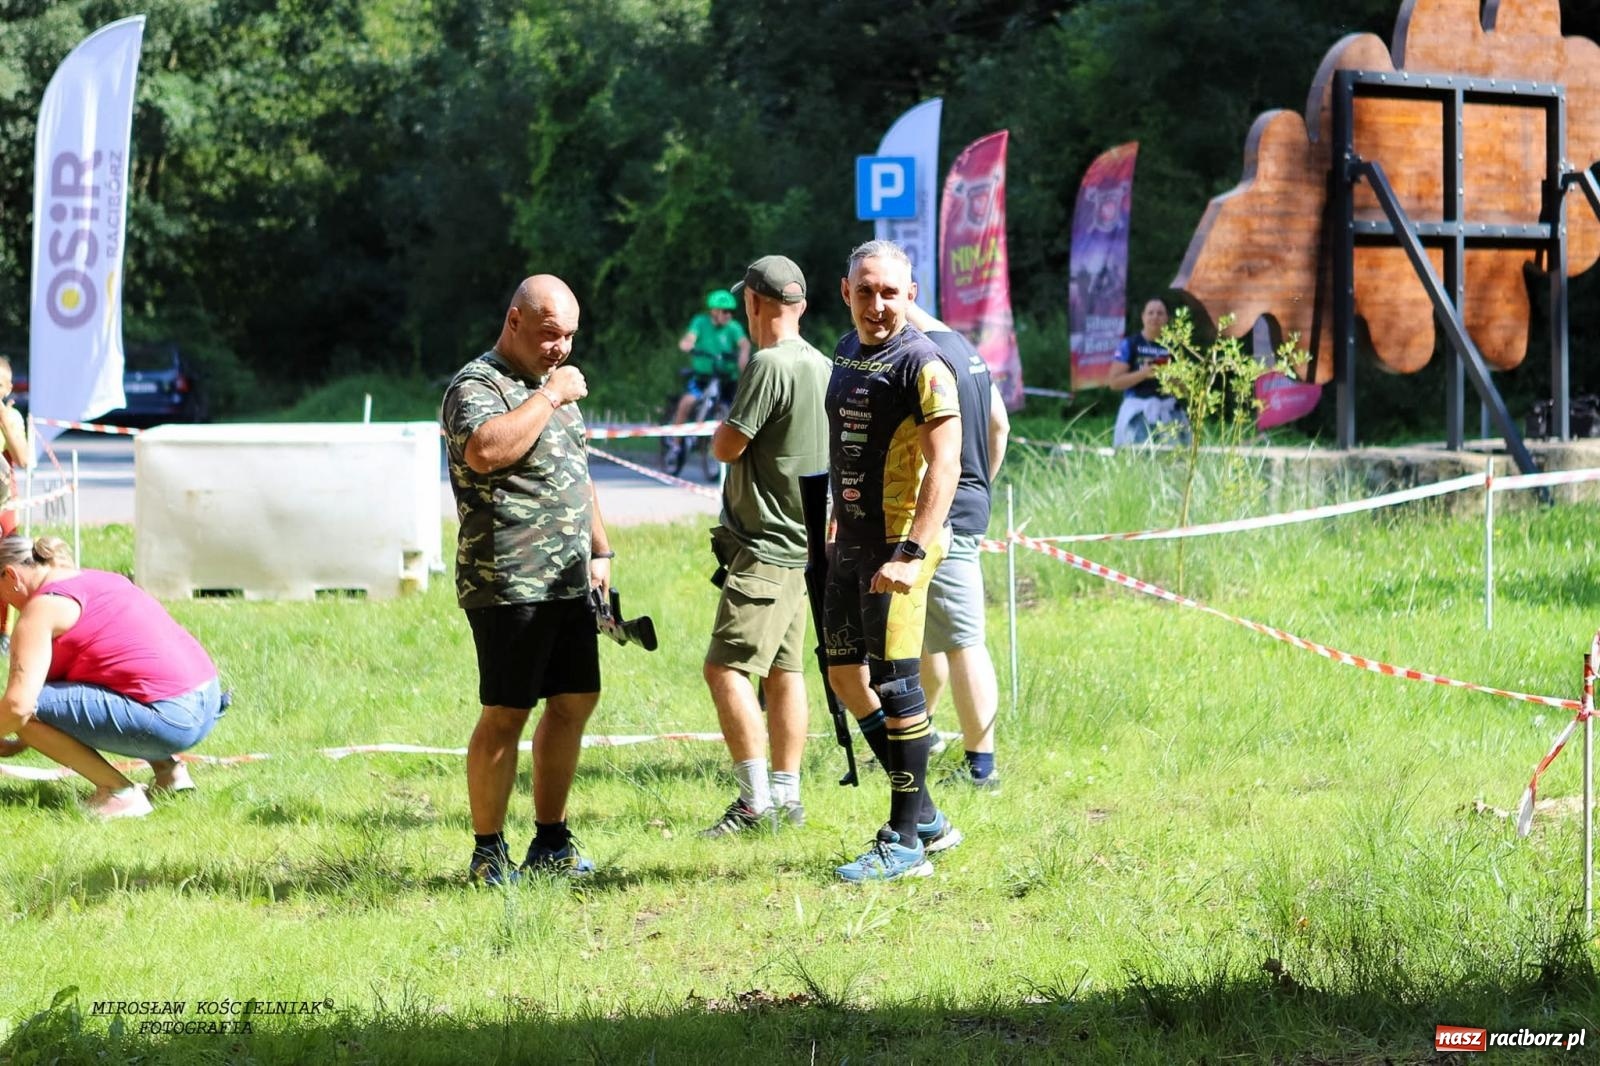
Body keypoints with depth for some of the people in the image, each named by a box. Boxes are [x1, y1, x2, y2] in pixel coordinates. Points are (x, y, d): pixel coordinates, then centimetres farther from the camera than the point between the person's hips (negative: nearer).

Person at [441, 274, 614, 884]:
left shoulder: (555, 385, 20)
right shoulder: (476, 386, -9)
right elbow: (484, 451, -31)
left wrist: (599, 549, 22)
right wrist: (549, 397, -21)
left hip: (569, 581, 9)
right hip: (508, 585, -9)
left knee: (575, 701, 9)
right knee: (505, 714, -7)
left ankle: (550, 843, 18)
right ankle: (487, 854, -1)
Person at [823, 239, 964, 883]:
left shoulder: (922, 366, -15)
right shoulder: (848, 352, 12)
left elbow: (943, 467, -22)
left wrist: (911, 555, -30)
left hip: (896, 546, -9)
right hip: (849, 543, 9)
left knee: (895, 685, -7)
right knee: (845, 675, 13)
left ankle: (905, 843, 1)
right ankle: (926, 817, 23)